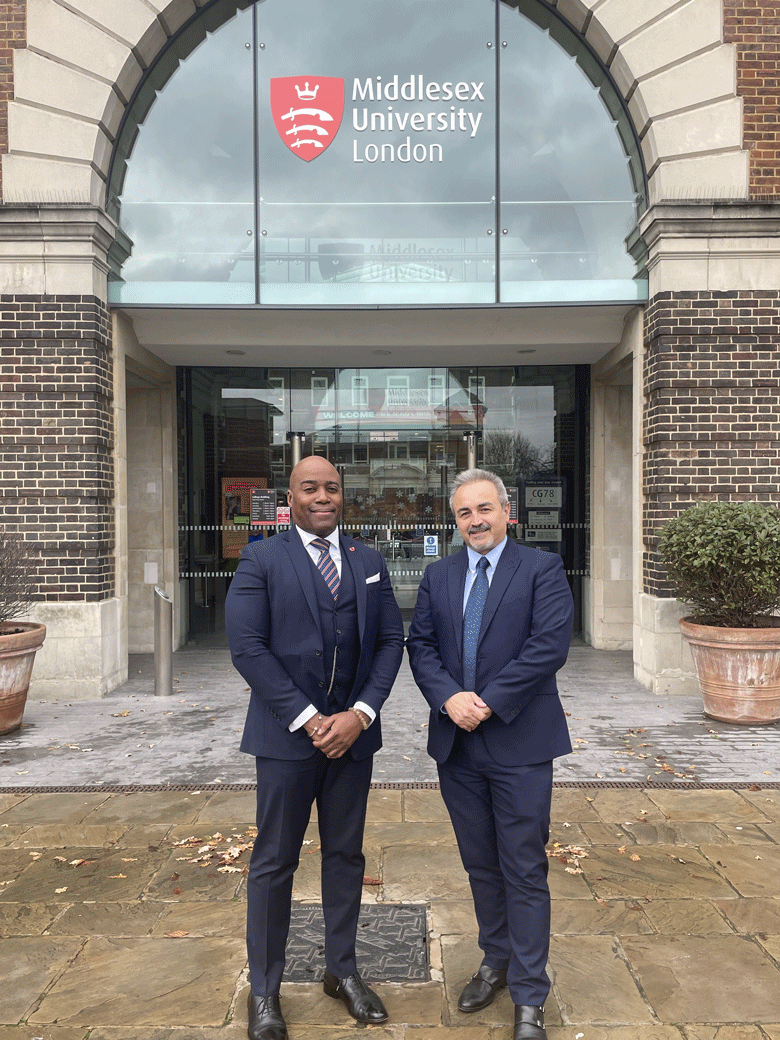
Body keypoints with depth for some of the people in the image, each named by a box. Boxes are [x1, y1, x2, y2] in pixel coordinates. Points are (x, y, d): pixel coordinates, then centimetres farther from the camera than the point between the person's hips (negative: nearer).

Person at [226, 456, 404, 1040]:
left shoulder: (370, 563, 8)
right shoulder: (261, 561, -4)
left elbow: (391, 640, 4)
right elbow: (247, 646, -12)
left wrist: (361, 713, -9)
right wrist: (308, 719, -15)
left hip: (353, 731, 4)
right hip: (287, 734, -3)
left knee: (346, 855, 16)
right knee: (274, 862, 9)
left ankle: (342, 971, 35)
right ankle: (265, 991, 26)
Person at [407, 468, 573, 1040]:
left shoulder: (542, 568, -5)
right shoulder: (438, 575, 9)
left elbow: (550, 644, -15)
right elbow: (420, 645, 4)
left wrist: (488, 702, -18)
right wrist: (449, 697, -13)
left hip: (519, 742, -4)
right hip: (457, 744, 4)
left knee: (524, 870, 5)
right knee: (480, 864, 18)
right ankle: (496, 962, 39)